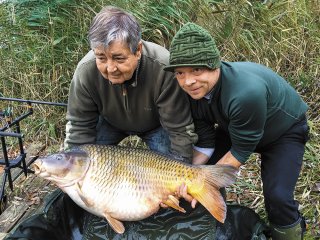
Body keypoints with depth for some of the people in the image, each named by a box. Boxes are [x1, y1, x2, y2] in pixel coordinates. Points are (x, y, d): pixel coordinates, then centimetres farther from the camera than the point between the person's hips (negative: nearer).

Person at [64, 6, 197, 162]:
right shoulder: (86, 71, -31)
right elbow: (79, 125, -19)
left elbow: (180, 130, -30)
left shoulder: (163, 70, -40)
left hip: (155, 125, -1)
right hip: (111, 122, 2)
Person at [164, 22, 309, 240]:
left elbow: (241, 151, -31)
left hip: (285, 131, -6)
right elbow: (204, 144, -13)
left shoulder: (247, 92, -43)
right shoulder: (193, 90, -21)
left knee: (277, 196, -21)